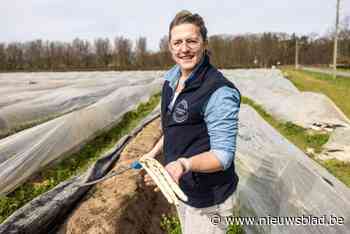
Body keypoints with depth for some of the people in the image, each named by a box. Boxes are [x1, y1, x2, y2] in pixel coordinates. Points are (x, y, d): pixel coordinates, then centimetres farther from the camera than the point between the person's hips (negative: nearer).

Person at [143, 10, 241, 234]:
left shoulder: (219, 92, -27)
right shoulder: (172, 77, -1)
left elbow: (223, 155, -27)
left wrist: (185, 164, -43)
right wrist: (155, 151, 14)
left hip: (208, 199, -8)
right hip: (181, 188, 8)